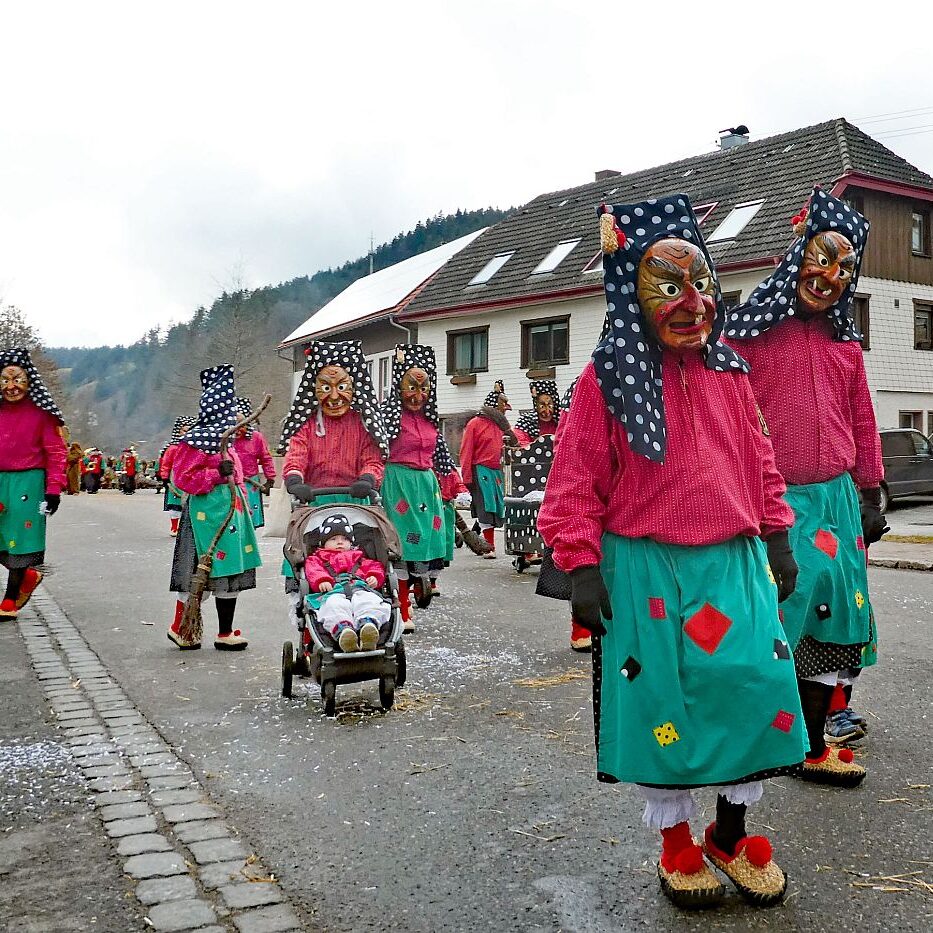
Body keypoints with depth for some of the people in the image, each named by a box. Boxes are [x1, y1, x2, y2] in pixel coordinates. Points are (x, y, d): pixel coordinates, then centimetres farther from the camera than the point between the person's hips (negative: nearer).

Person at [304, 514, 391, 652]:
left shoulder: (358, 557, 43)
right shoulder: (318, 558, 36)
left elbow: (375, 566, 29)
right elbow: (313, 571, 14)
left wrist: (375, 577, 4)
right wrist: (322, 580, -9)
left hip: (360, 587, 1)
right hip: (333, 591, -1)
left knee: (369, 601, -38)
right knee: (334, 605, -41)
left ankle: (369, 624, -68)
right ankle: (342, 629, -69)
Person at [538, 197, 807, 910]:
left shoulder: (729, 374, 7)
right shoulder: (608, 380, -7)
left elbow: (760, 463, 15)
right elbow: (576, 481, -8)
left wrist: (778, 540, 15)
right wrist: (582, 569, -11)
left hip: (736, 564, 4)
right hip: (646, 572, -4)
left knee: (756, 691, 6)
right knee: (662, 704, 6)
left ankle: (732, 835, 30)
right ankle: (677, 844, 29)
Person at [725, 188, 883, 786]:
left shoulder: (845, 343, 11)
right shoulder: (751, 333, -5)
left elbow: (863, 424, 16)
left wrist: (872, 501, 15)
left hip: (836, 498, 6)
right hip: (772, 501, -5)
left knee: (829, 615, 10)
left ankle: (814, 744, 23)